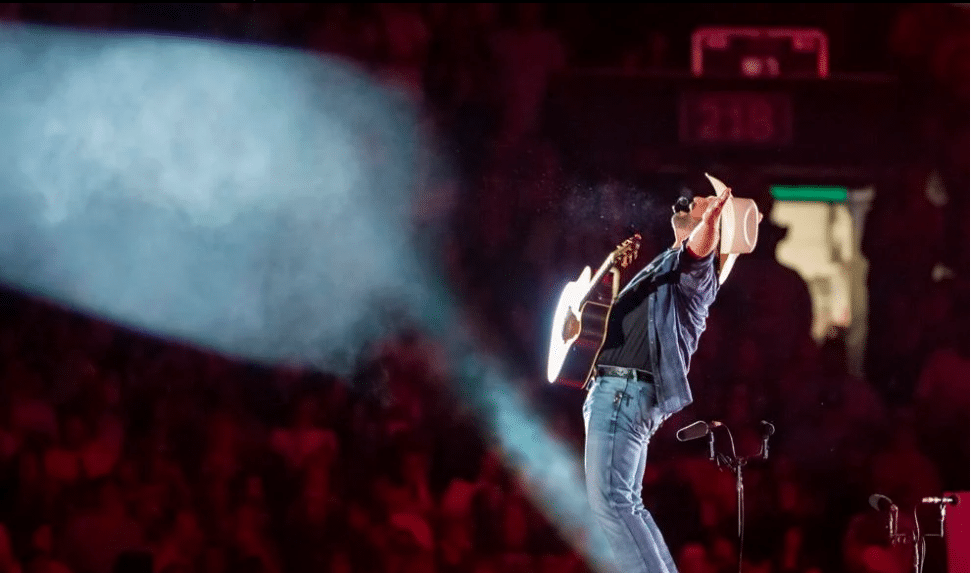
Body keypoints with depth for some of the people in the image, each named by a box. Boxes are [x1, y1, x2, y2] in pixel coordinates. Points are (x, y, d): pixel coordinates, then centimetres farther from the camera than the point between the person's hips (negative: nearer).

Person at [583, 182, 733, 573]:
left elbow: (701, 242, -31)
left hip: (624, 392, -11)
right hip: (620, 392, 11)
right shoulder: (666, 266, 27)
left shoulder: (693, 262, -4)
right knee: (626, 504, 12)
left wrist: (714, 213, -51)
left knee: (609, 500, -18)